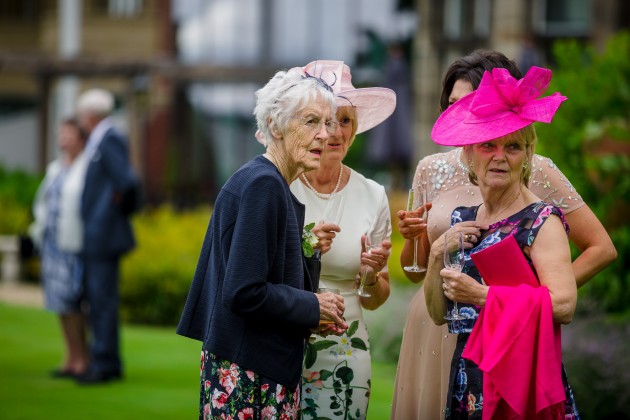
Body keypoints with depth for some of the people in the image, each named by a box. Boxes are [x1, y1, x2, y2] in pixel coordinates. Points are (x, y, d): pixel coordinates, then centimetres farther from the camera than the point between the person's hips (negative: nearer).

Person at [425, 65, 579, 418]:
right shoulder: (462, 220, 12)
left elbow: (564, 305, -20)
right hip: (467, 383, 6)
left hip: (523, 382, -6)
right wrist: (438, 255, -2)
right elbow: (438, 313, 13)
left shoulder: (542, 220, -8)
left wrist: (481, 295, -19)